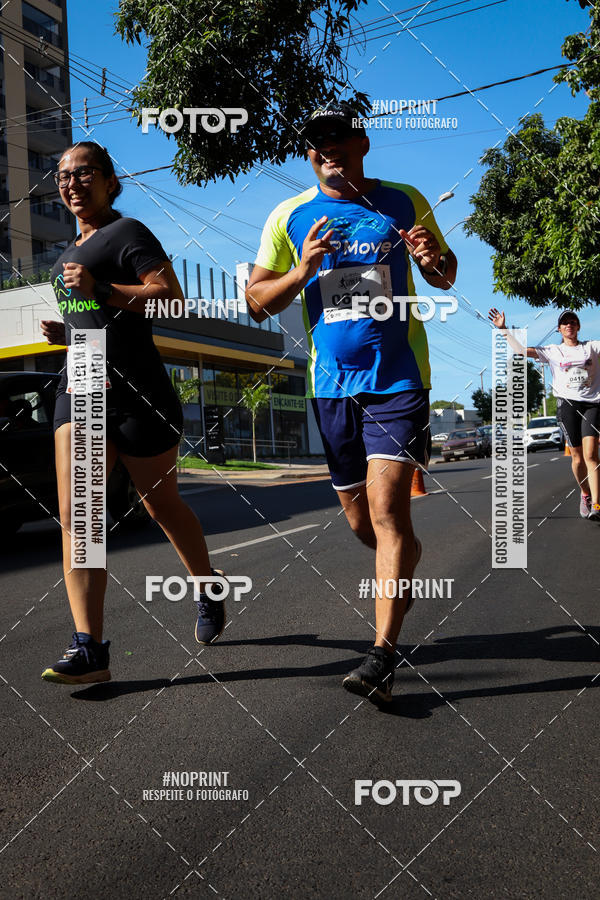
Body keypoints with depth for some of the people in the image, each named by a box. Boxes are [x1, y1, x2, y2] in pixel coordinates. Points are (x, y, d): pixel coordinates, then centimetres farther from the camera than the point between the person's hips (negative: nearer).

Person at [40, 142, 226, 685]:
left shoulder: (128, 233, -2)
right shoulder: (72, 252, 23)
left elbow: (172, 298, -14)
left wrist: (100, 289, -21)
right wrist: (63, 333, 12)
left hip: (137, 390, -7)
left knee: (162, 505, 8)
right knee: (75, 515, -9)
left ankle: (209, 592, 34)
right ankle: (89, 650, -9)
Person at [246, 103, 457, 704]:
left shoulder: (404, 202, 7)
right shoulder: (290, 217, 7)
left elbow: (444, 278, 16)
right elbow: (257, 304, 7)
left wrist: (434, 260, -9)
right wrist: (302, 272, -12)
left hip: (397, 379, -2)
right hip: (331, 384, 3)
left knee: (387, 509, -15)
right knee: (360, 521, 10)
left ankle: (382, 655, -7)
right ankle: (407, 571, 44)